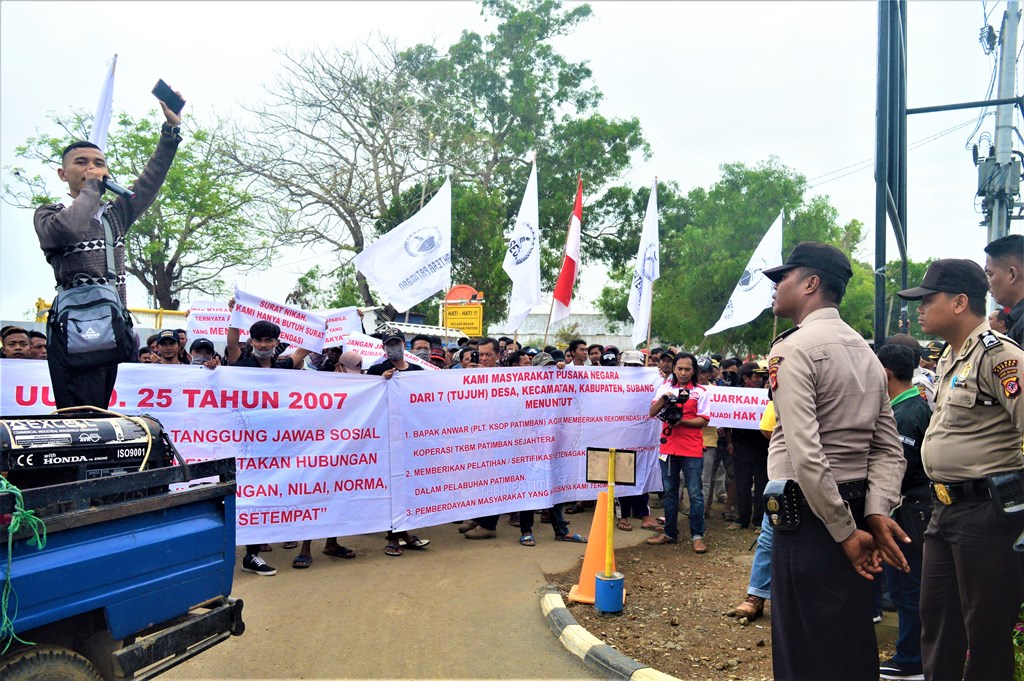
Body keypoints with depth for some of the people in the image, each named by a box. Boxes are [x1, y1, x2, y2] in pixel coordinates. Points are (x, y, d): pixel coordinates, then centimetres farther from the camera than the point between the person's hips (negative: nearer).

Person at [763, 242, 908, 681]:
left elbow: (806, 454, -21)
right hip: (855, 506, 8)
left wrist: (844, 531, -15)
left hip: (807, 513, -8)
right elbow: (889, 449, 8)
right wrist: (877, 513, -2)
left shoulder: (793, 349, -13)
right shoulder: (867, 353, 13)